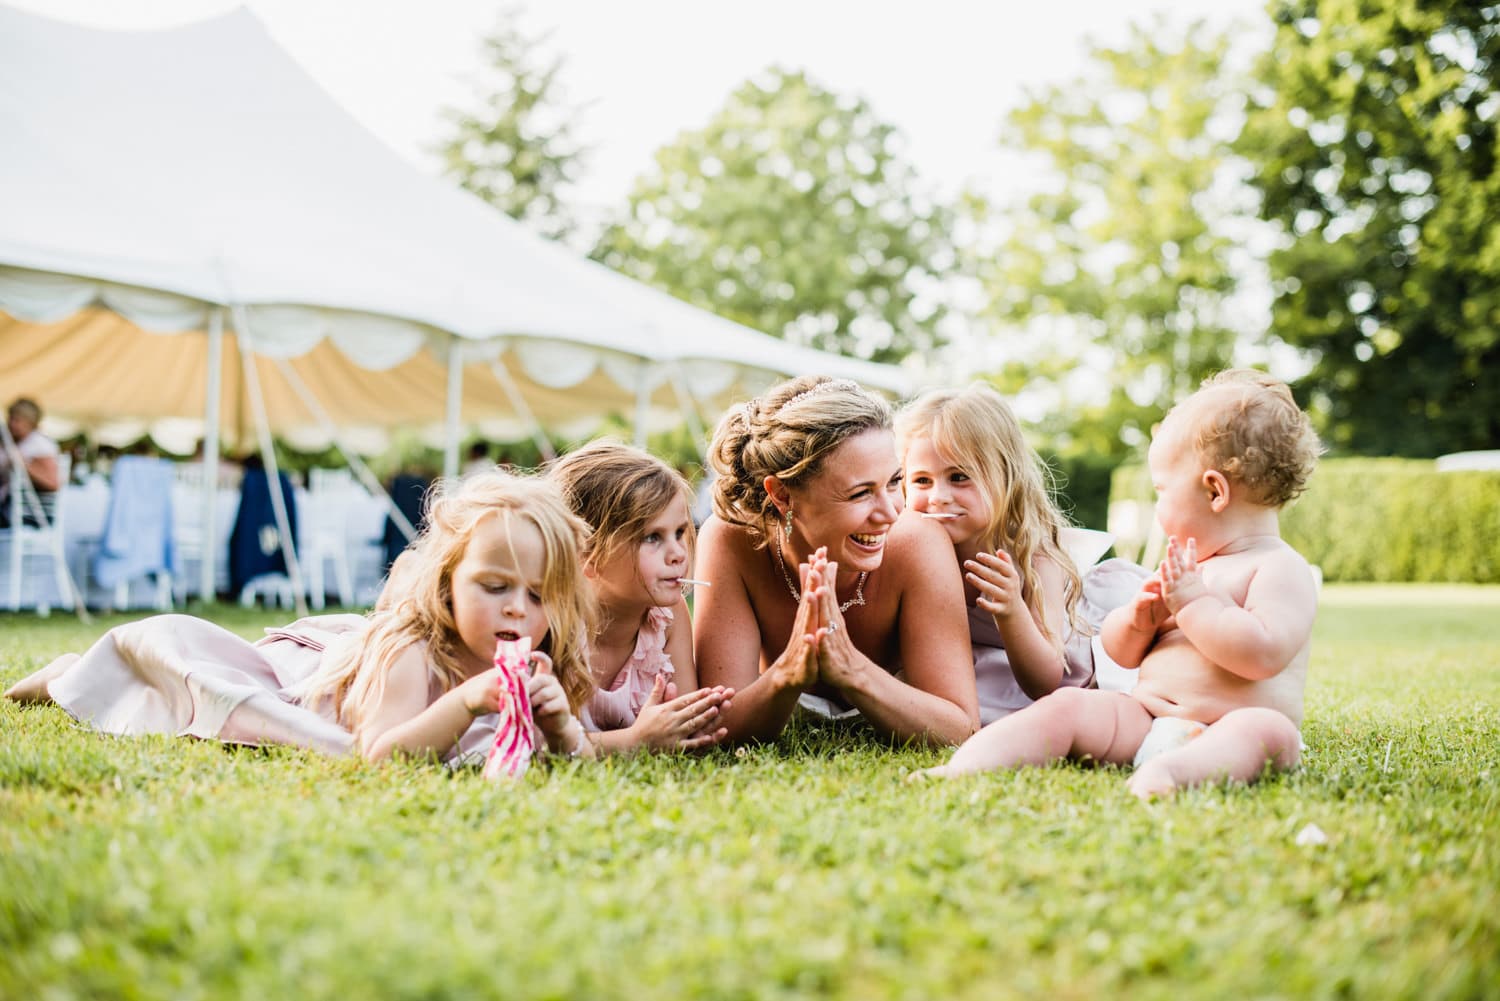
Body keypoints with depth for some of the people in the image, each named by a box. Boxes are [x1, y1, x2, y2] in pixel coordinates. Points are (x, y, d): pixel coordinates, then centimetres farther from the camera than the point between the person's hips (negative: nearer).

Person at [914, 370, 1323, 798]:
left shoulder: (1283, 570, -3)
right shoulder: (1186, 565, 21)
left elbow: (1263, 654, -22)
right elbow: (1120, 652, 22)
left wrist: (1192, 602, -15)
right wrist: (1139, 620, -1)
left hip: (1221, 732, -7)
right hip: (1144, 718, 7)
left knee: (1271, 731, -36)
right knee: (1065, 705, -11)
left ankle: (1172, 772, -64)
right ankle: (966, 766, -30)